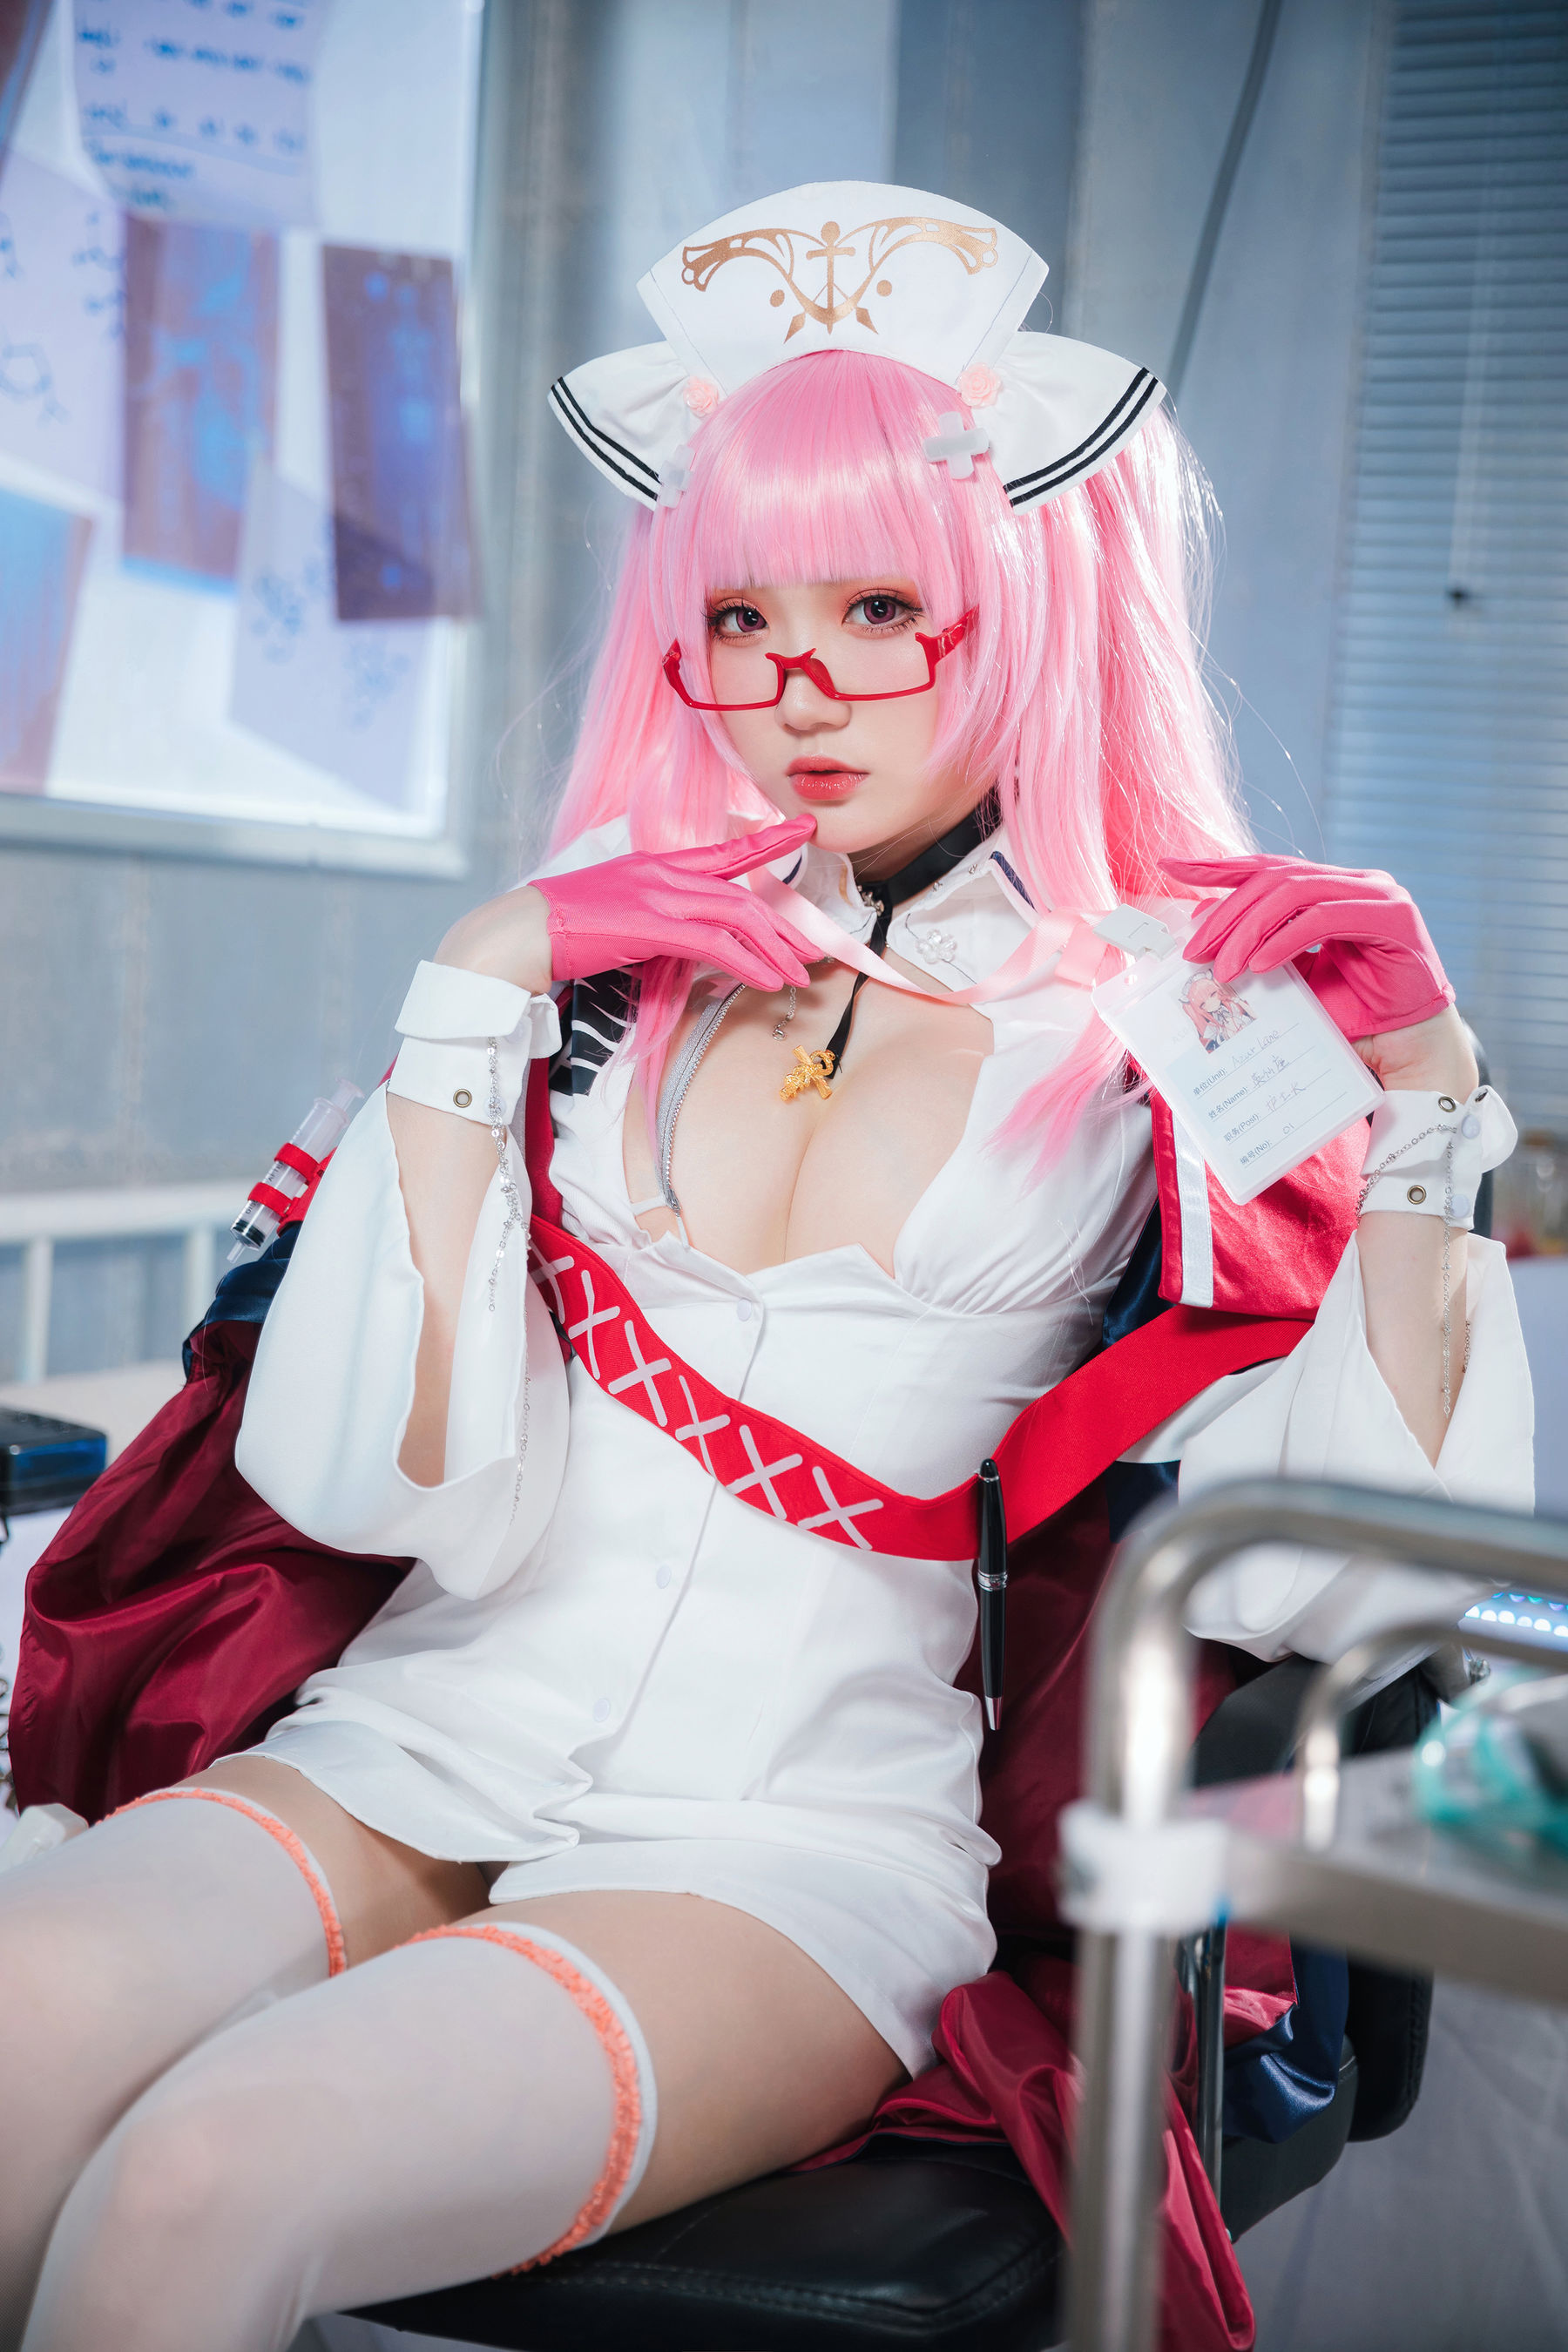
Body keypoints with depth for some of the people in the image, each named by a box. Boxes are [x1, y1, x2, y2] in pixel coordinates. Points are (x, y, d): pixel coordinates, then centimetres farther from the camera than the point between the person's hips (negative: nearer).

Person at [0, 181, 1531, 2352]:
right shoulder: (602, 951, 8)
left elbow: (1346, 1582, -4)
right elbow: (429, 1488, -1)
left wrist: (1421, 1136, -10)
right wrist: (467, 1012, -5)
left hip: (796, 1845, -3)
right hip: (427, 1746, 3)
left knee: (203, 2174, -28)